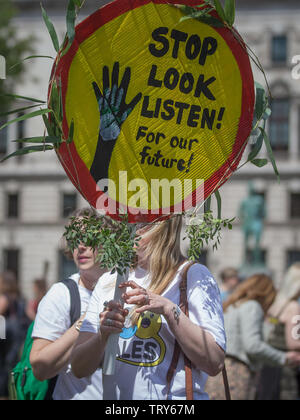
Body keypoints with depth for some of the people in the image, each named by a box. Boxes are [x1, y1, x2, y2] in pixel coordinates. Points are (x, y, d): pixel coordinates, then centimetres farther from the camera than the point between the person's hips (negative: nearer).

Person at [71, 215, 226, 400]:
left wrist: (169, 310, -16)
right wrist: (102, 336, -13)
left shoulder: (193, 276, -1)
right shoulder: (108, 282, 11)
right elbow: (79, 369, 5)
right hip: (113, 395, 4)